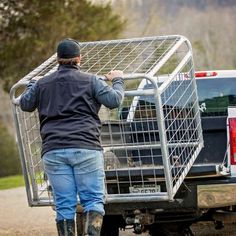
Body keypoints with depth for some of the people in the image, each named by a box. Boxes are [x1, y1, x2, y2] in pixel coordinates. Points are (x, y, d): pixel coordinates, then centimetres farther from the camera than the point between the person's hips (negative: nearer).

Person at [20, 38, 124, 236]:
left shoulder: (42, 83, 12)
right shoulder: (90, 81, 3)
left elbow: (25, 104, 24)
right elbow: (114, 100, -3)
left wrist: (32, 84, 41)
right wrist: (118, 81, 16)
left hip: (53, 151, 3)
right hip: (86, 148, -3)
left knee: (64, 205, 4)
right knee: (93, 199, 0)